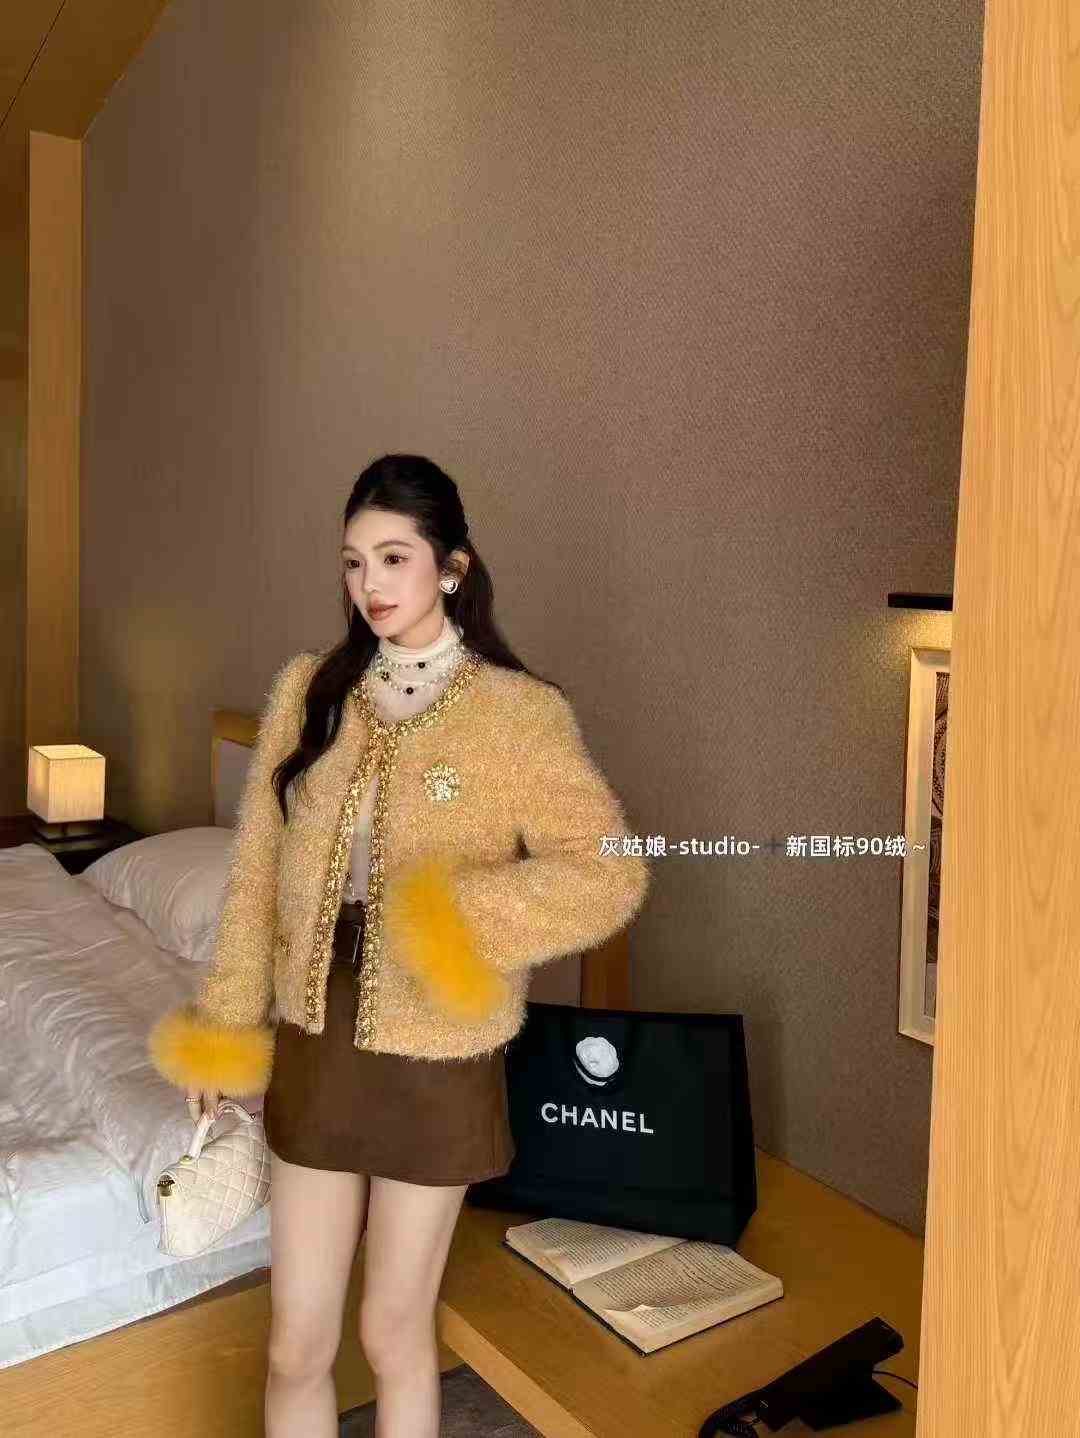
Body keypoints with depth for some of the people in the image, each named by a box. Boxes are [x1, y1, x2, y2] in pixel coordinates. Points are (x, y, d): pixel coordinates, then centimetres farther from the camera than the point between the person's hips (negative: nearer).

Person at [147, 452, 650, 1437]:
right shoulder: (309, 691, 0)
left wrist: (472, 913, -27)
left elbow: (613, 873, -14)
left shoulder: (519, 712, -12)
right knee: (296, 1344, 16)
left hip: (436, 1061, -3)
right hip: (314, 1044, 4)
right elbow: (258, 871, 6)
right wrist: (226, 1020, 6)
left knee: (393, 1335, 16)